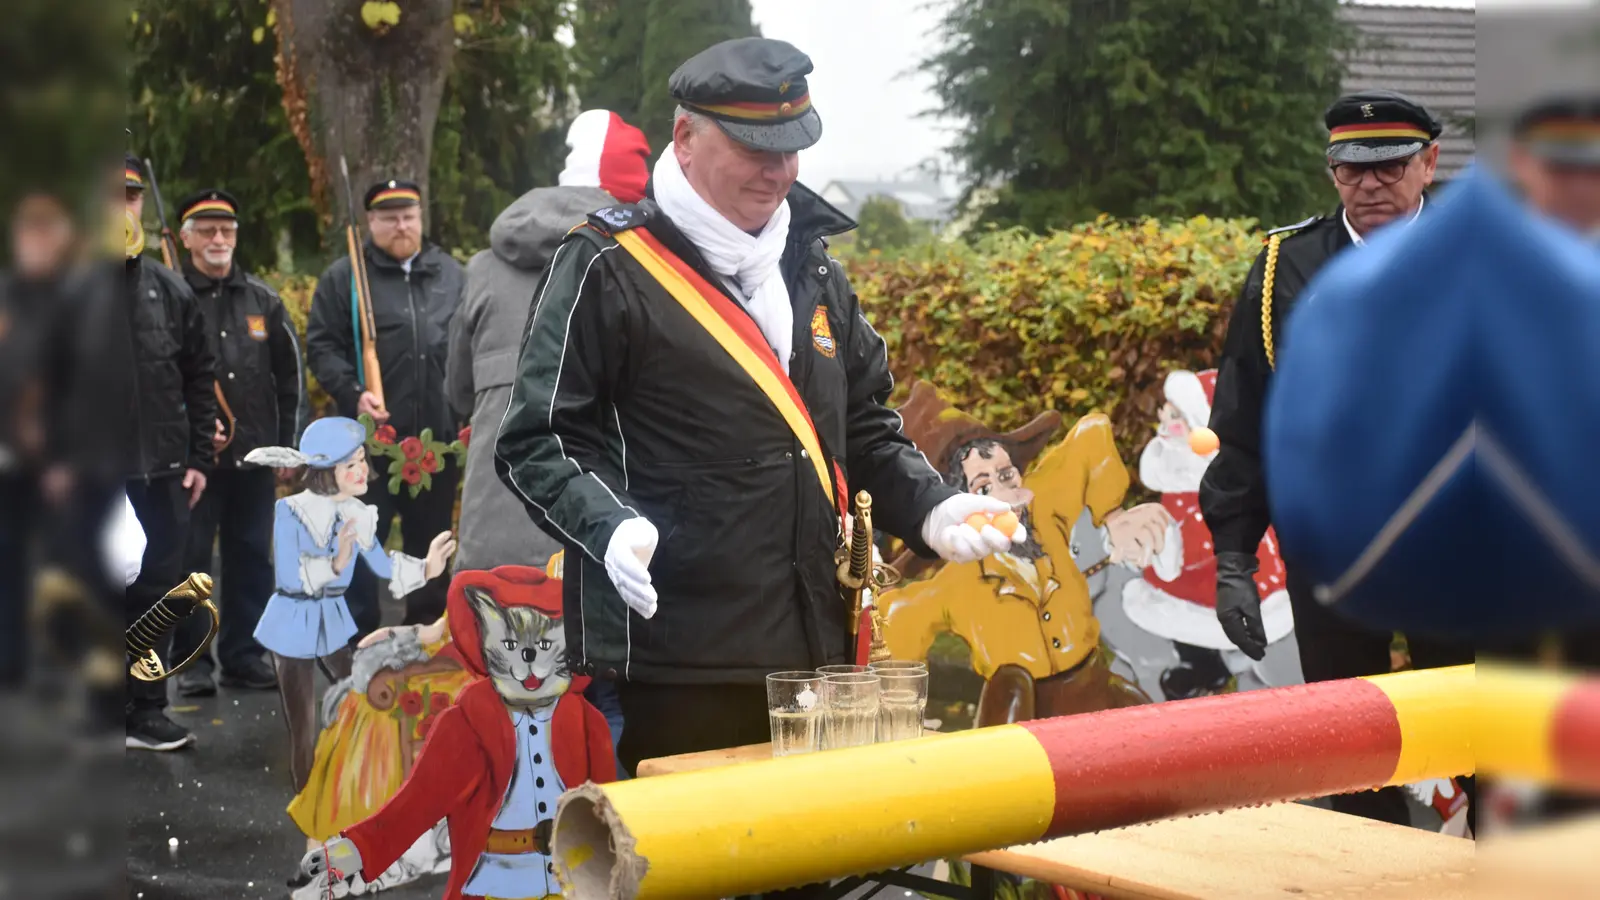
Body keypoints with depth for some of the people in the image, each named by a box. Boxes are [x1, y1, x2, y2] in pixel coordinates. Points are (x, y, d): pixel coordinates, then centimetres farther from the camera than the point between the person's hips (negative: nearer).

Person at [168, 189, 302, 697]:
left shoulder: (263, 300, 11)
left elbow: (289, 376, 14)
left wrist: (285, 444, 9)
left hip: (256, 456, 3)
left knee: (252, 557, 8)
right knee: (189, 560, 1)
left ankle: (244, 655, 18)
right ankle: (191, 661, 10)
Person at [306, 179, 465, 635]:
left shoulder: (451, 273, 12)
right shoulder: (344, 276, 1)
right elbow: (321, 346, -2)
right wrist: (353, 393, -17)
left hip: (439, 436, 3)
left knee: (431, 538, 12)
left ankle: (428, 629, 24)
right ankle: (356, 638, 9)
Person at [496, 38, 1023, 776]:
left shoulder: (812, 268, 16)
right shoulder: (609, 267, -4)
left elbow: (866, 426, 23)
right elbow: (537, 440, -6)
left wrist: (930, 511, 7)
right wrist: (609, 525, -23)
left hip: (813, 654, 7)